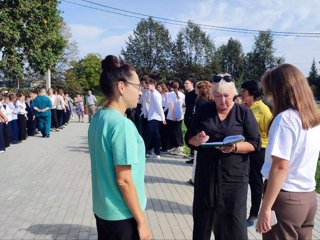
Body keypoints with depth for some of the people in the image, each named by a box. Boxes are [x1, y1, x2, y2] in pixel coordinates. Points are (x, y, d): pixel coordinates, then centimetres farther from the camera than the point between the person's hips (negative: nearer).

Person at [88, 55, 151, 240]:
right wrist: (141, 221, -13)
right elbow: (124, 180, -22)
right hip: (122, 216, -8)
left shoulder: (97, 119, 2)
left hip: (102, 209, 8)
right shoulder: (122, 124, -23)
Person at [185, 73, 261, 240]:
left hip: (234, 176, -2)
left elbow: (255, 143, -3)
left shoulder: (244, 113, 0)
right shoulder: (204, 110, 5)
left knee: (233, 221, 3)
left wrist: (235, 147, -22)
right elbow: (189, 139, 7)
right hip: (206, 174, 2)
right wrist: (197, 139, -17)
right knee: (202, 219, 10)